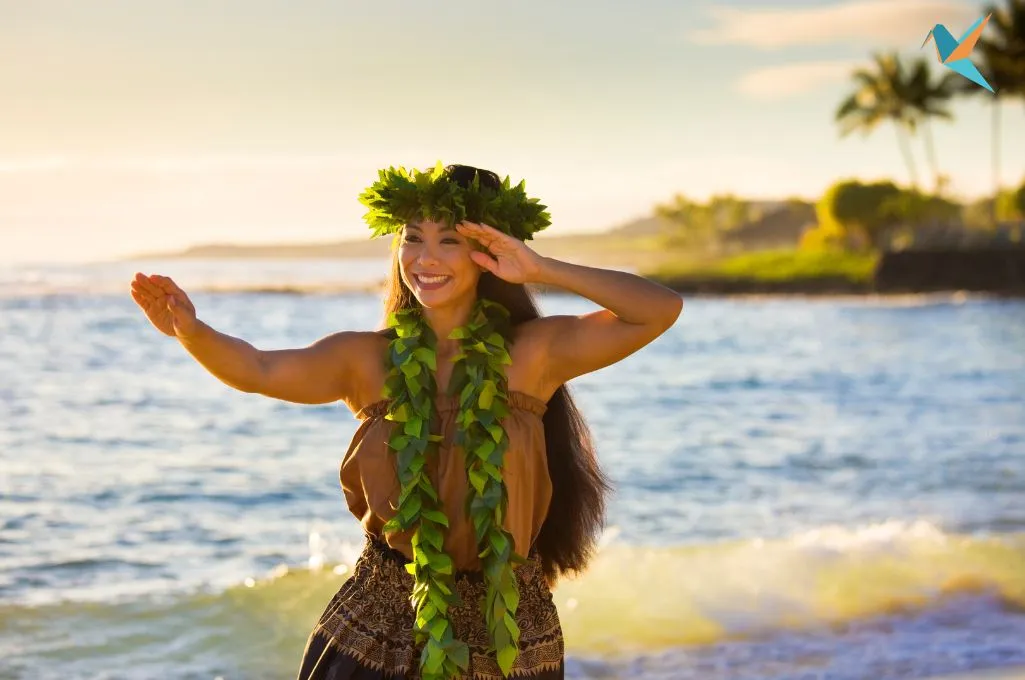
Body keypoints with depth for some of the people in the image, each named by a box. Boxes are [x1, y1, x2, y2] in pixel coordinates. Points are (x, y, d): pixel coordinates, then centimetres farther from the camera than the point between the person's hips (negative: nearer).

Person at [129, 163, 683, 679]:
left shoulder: (534, 353, -3)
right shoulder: (367, 359, -1)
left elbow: (661, 310, -10)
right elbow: (259, 370, -16)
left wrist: (539, 271, -16)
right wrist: (190, 331, -36)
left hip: (508, 632, 0)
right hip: (379, 627, 1)